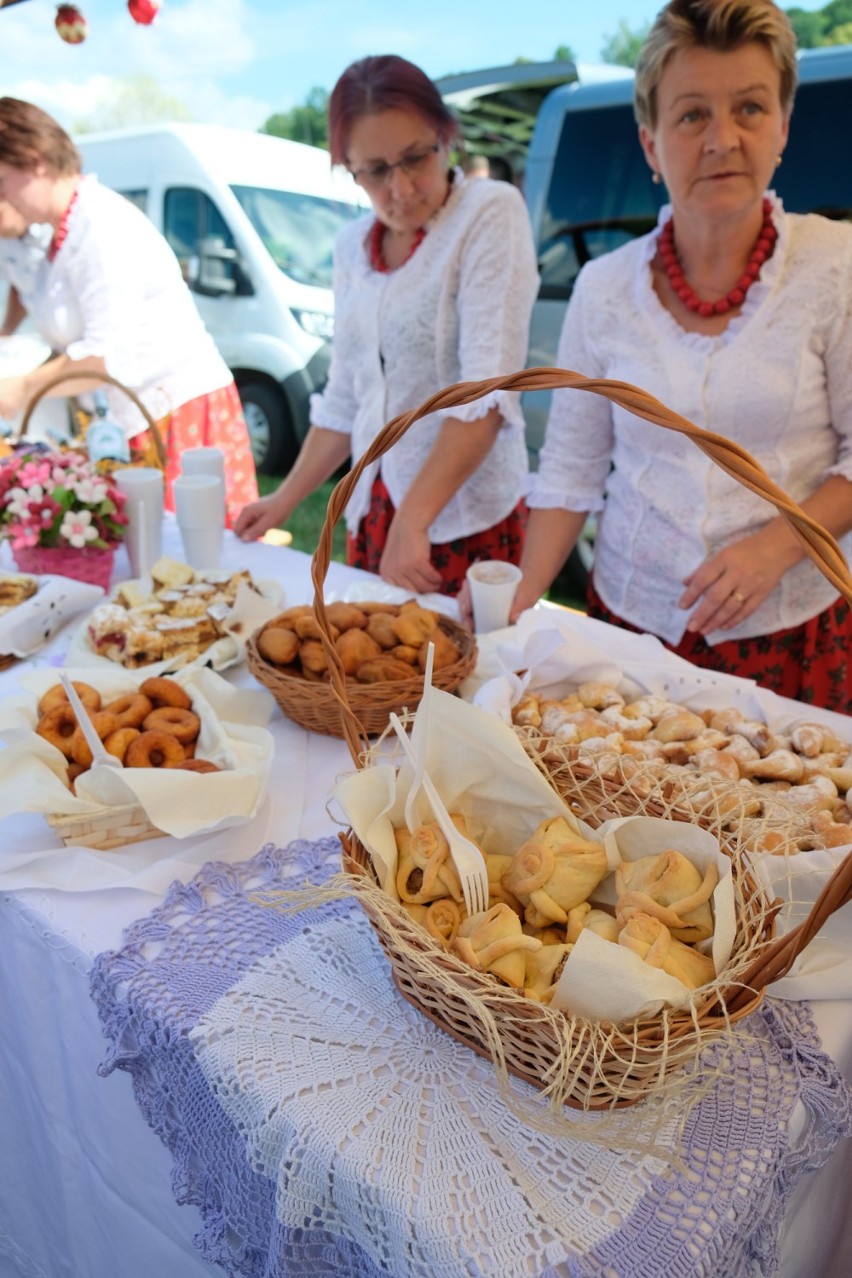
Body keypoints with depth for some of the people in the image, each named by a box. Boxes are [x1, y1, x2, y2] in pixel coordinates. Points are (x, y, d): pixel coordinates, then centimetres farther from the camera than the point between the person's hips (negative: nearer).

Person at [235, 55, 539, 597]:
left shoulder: (491, 212, -7)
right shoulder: (353, 245, 11)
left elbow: (487, 392, -18)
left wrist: (411, 522, -23)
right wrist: (284, 502, 15)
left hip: (466, 518, -5)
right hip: (374, 512, 6)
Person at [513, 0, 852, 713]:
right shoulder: (603, 288, -1)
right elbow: (571, 468, 1)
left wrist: (774, 547, -19)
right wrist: (523, 599, -10)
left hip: (793, 629, -1)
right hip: (632, 619, 2)